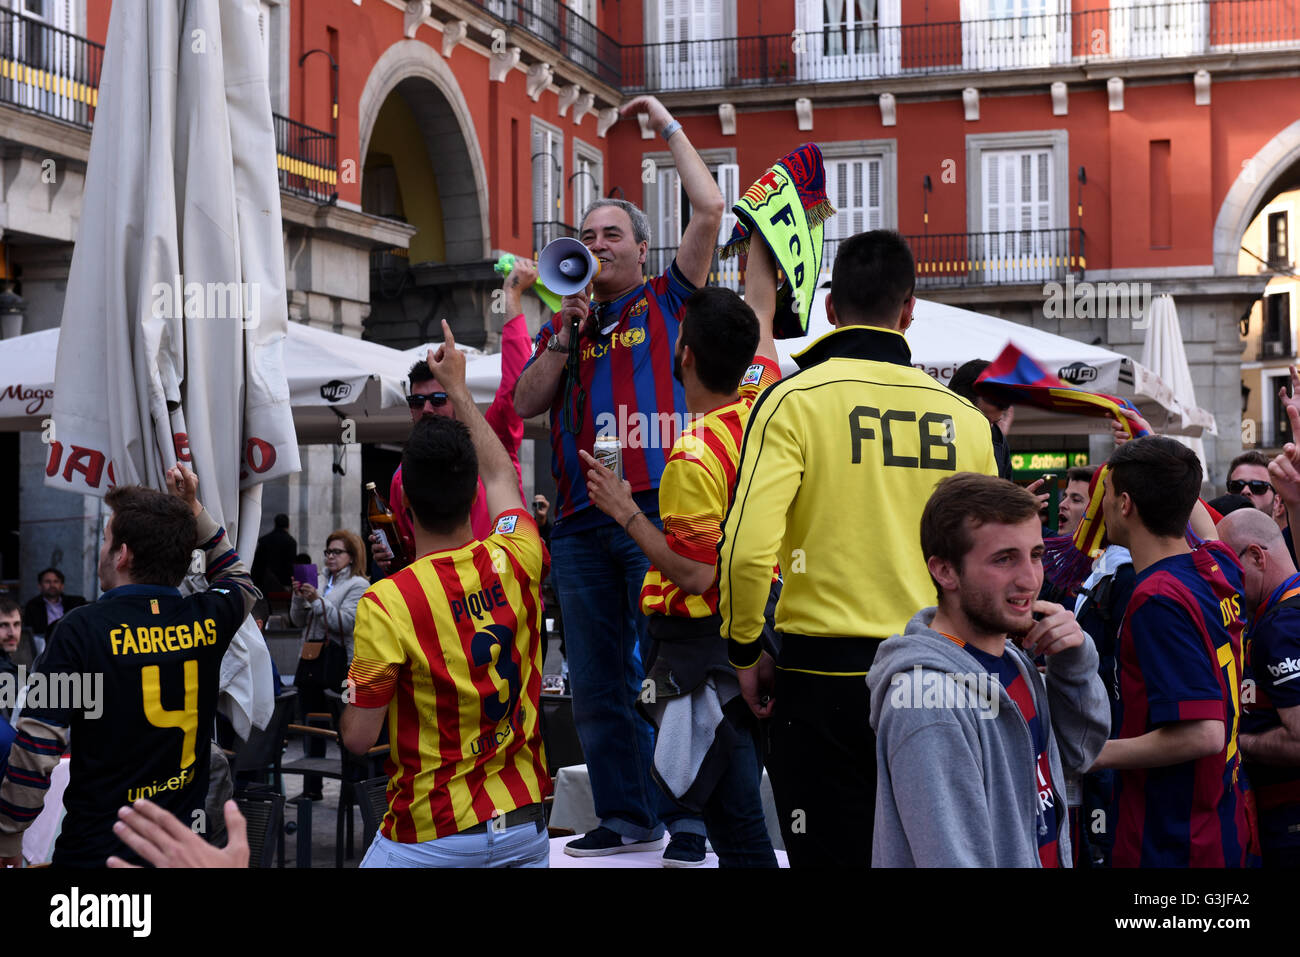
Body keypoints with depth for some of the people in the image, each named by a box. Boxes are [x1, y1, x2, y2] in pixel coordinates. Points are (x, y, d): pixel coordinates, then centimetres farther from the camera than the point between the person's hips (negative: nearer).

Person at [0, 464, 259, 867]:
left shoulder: (83, 628, -16)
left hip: (97, 851, -4)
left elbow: (37, 748, -17)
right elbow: (237, 577, 22)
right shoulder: (208, 619, -4)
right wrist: (193, 509, 16)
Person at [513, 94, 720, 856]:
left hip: (657, 510, -5)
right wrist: (566, 332, 1)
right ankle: (625, 817, 15)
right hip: (582, 521, 5)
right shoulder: (566, 323, 21)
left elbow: (711, 209, 1)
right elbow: (525, 405, 10)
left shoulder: (667, 302, 10)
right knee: (597, 685, 7)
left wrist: (669, 126, 10)